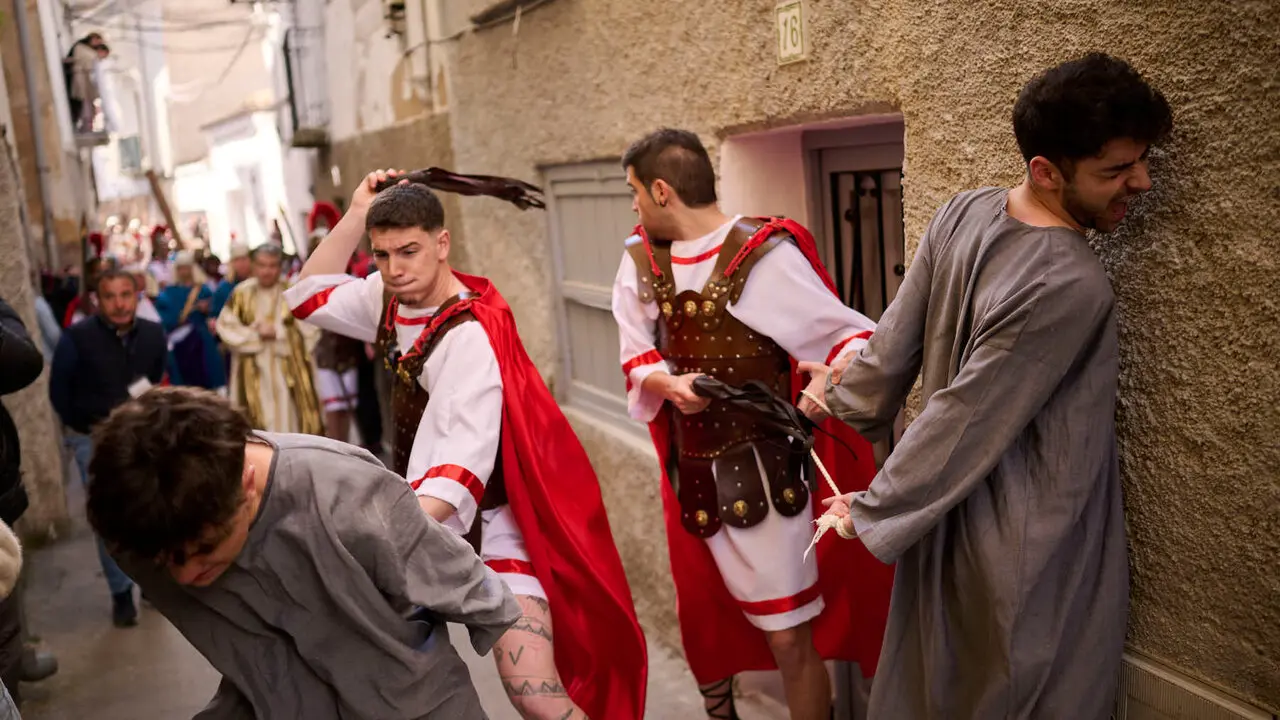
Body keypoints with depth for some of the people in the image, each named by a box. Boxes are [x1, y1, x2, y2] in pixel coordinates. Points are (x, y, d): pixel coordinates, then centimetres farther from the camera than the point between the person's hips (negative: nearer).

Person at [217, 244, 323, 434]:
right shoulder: (242, 293, 4)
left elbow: (309, 330, -7)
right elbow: (226, 326, 1)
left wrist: (277, 333, -15)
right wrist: (256, 334, -10)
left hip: (289, 372, -1)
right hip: (254, 374, 2)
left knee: (290, 424, -1)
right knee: (254, 427, 3)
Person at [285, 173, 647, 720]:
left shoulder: (470, 333, -22)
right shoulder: (391, 300, 1)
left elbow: (466, 455, -32)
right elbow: (310, 295, 15)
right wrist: (357, 213, 2)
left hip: (488, 525, -8)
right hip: (422, 518, 8)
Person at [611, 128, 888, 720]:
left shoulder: (764, 254, -18)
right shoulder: (641, 260, 1)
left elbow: (848, 333, -16)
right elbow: (637, 358, 4)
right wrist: (667, 384, -18)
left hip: (761, 470, -6)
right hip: (689, 470, 6)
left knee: (789, 638, 1)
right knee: (701, 617, 24)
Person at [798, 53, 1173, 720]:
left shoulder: (963, 212, -8)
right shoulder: (1071, 288, -28)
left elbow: (898, 338, -2)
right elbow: (966, 418, -23)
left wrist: (842, 397, 15)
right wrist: (872, 511, -12)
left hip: (945, 516, 7)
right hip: (1028, 547, -7)